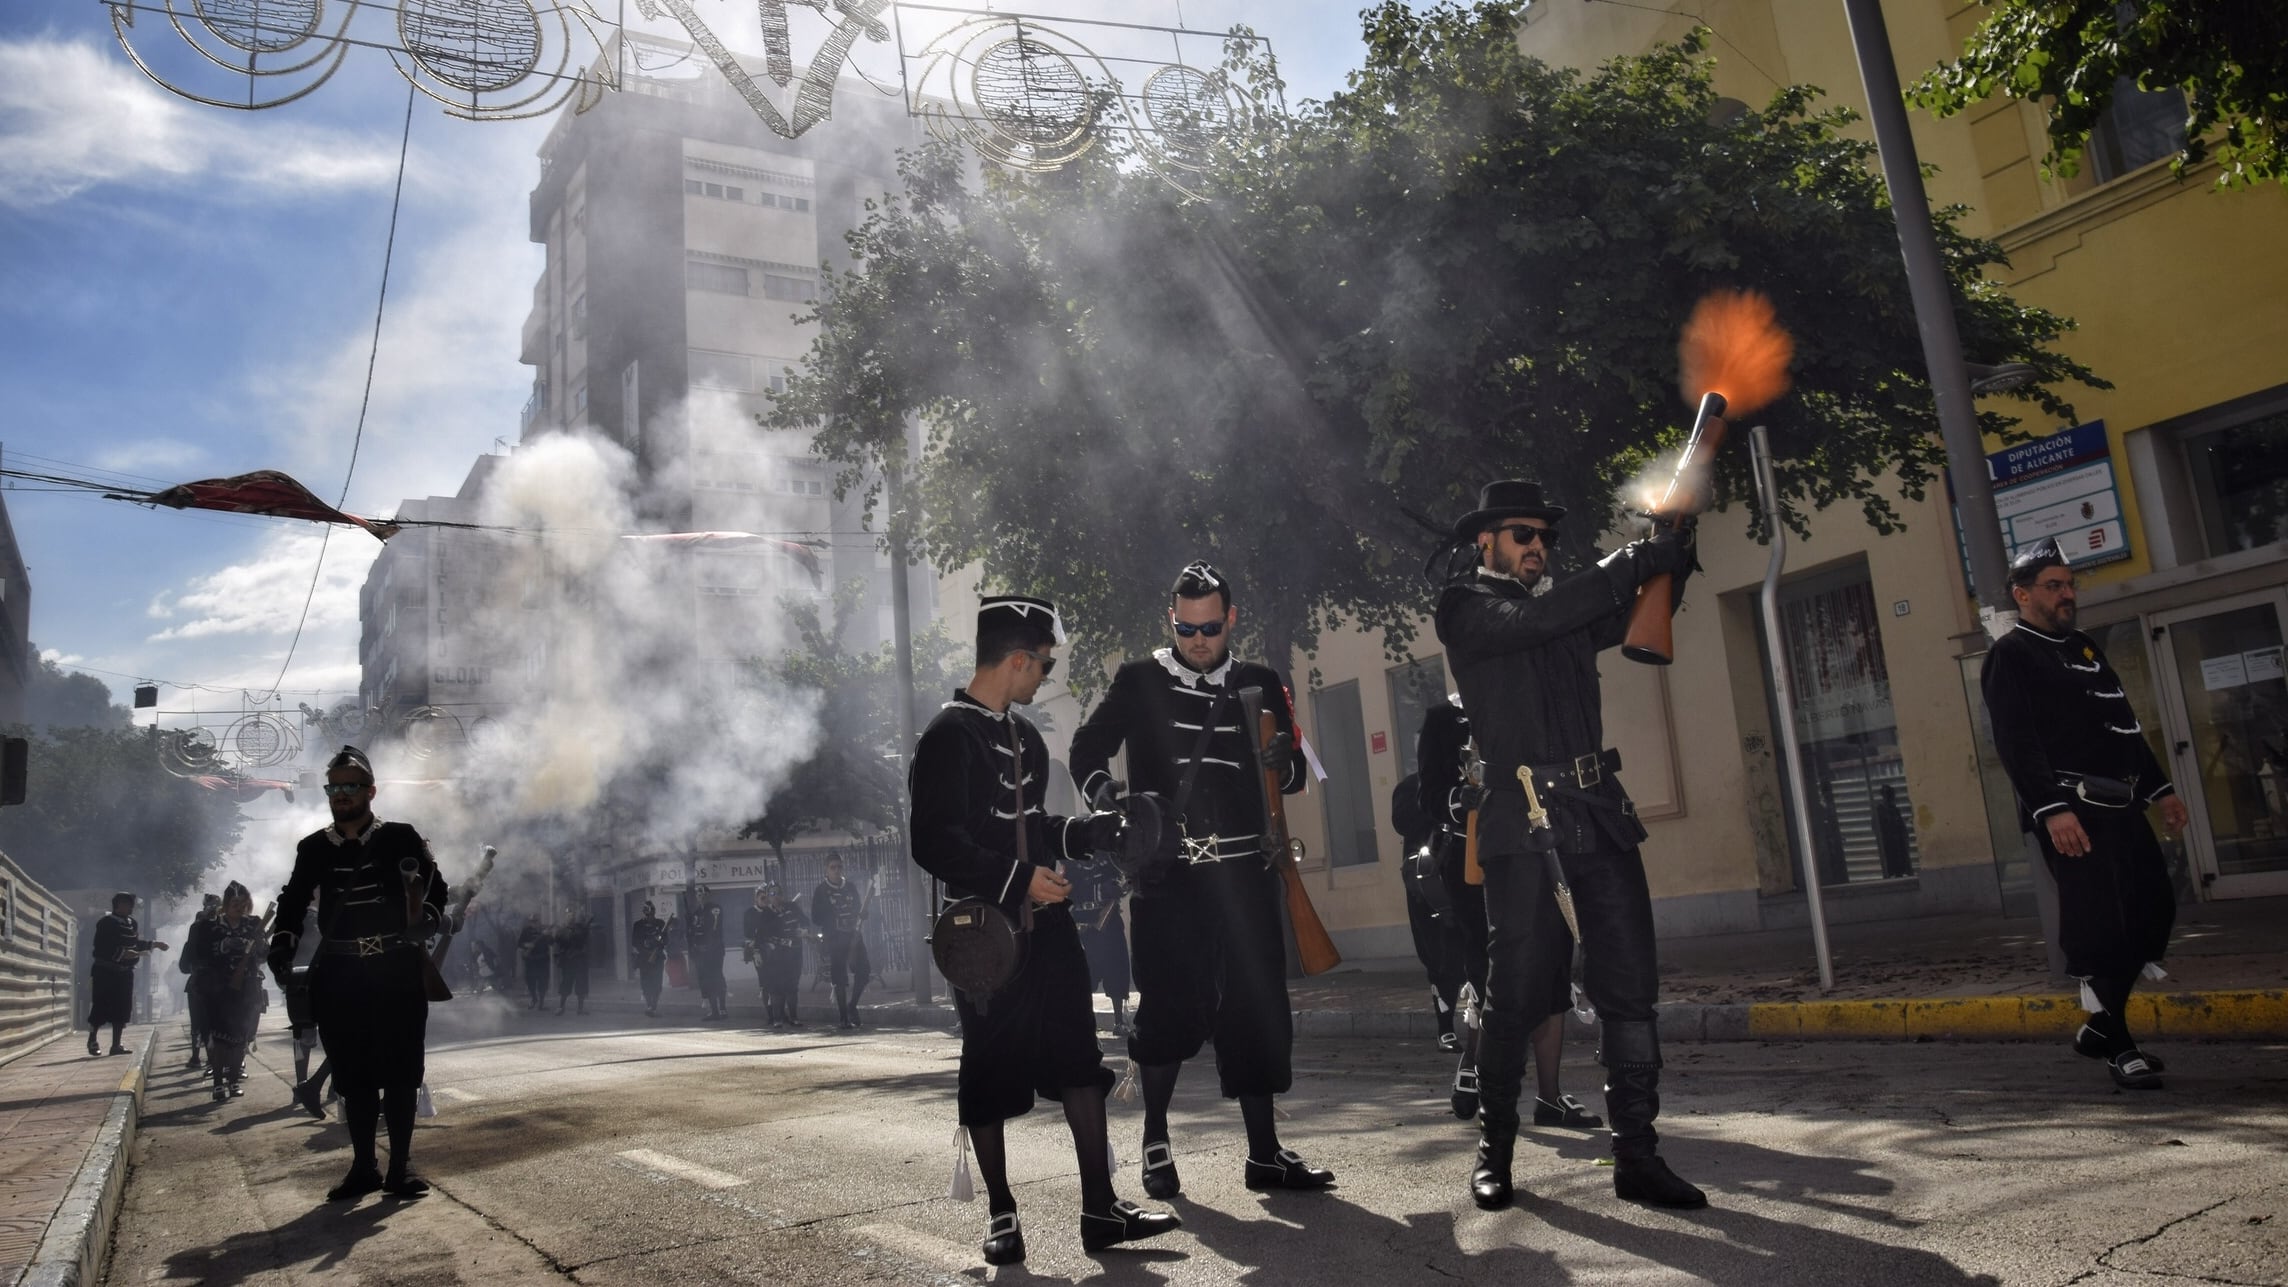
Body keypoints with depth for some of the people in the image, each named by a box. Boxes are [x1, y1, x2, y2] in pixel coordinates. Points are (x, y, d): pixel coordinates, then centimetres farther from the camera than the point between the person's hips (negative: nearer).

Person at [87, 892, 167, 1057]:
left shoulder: (132, 924, 8)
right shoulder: (106, 923, -13)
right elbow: (100, 949, -20)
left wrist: (154, 944, 18)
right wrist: (122, 953, -28)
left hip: (125, 973, 7)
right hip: (105, 972, -7)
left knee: (122, 1008, 6)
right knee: (101, 1007, -3)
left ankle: (116, 1044, 13)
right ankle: (92, 1041, 15)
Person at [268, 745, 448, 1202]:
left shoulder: (400, 839, 1)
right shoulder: (313, 849, 10)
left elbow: (436, 889, 4)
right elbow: (293, 903, 17)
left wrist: (424, 922, -15)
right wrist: (282, 944, 1)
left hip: (398, 972, -3)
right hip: (340, 976, 3)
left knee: (399, 1069, 0)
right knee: (352, 1073, 6)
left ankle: (401, 1165, 10)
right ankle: (363, 1167, 17)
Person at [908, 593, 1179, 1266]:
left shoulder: (1023, 736, 15)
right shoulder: (948, 737, -10)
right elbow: (935, 843, -18)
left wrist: (1100, 829, 13)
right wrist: (1018, 878, -20)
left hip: (1045, 921, 7)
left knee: (1078, 1058, 4)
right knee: (991, 1070, 4)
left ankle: (1100, 1207, 11)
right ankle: (1001, 1214, 18)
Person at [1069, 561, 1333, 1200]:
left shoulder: (1260, 685, 11)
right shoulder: (1139, 682, 4)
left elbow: (1294, 772, 15)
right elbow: (1087, 749, 6)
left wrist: (1282, 764, -9)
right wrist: (1102, 788, -15)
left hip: (1245, 875, 2)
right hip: (1166, 876, -2)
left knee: (1256, 1009, 4)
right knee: (1169, 1008, 0)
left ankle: (1264, 1153, 14)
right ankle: (1155, 1142, 19)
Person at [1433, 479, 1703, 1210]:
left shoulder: (1564, 609, 21)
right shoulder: (1467, 608, 3)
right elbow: (1532, 620, -15)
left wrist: (1672, 557, 3)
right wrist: (1633, 560, -12)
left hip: (1600, 815, 6)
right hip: (1523, 822, -6)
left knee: (1631, 987, 2)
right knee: (1515, 994, -1)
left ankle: (1636, 1156, 8)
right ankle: (1494, 1150, 14)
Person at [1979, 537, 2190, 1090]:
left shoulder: (2084, 647, 21)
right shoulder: (2010, 656, -6)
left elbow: (2126, 724, 26)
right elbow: (2015, 742, -16)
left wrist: (2160, 788, 21)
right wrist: (2051, 809, -23)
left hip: (2120, 805, 9)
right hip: (2070, 809, -9)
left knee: (2155, 911, 10)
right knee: (2101, 927, -7)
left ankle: (2101, 1024, 22)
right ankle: (2118, 1047, 4)